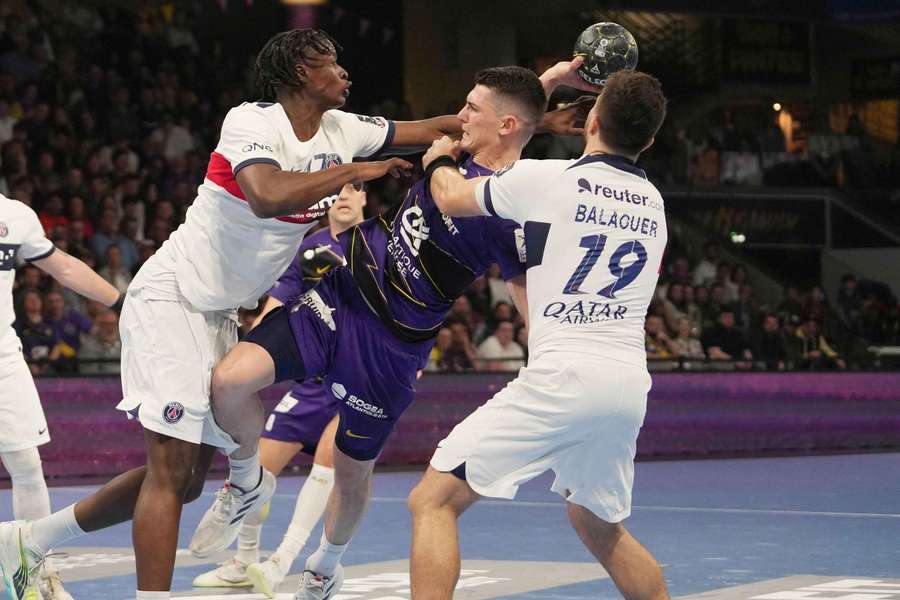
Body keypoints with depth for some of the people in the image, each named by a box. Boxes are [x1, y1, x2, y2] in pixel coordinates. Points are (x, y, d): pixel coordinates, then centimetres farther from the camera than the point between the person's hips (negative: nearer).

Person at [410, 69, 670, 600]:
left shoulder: (546, 178, -2)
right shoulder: (653, 204, 15)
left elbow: (451, 197, 15)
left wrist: (439, 160, 38)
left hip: (563, 377, -6)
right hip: (630, 382, 7)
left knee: (434, 500, -1)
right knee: (600, 528, 28)